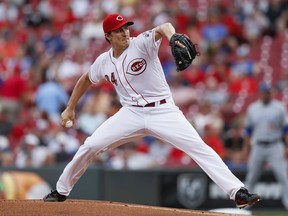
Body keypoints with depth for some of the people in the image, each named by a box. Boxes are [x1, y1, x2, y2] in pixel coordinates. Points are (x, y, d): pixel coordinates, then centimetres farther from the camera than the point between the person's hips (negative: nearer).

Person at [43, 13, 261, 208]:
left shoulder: (142, 43, -13)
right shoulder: (103, 62, 3)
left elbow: (163, 27, -34)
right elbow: (86, 80, 23)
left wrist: (171, 36, -58)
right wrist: (70, 109, 25)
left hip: (163, 110, -4)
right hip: (131, 113, 4)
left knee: (200, 148, -18)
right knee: (90, 146, -5)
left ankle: (238, 192, -22)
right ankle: (61, 191, 14)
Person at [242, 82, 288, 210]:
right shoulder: (252, 108, 9)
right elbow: (248, 130, 14)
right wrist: (246, 148, 11)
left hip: (275, 147, -2)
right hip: (258, 147, 2)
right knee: (251, 178, 7)